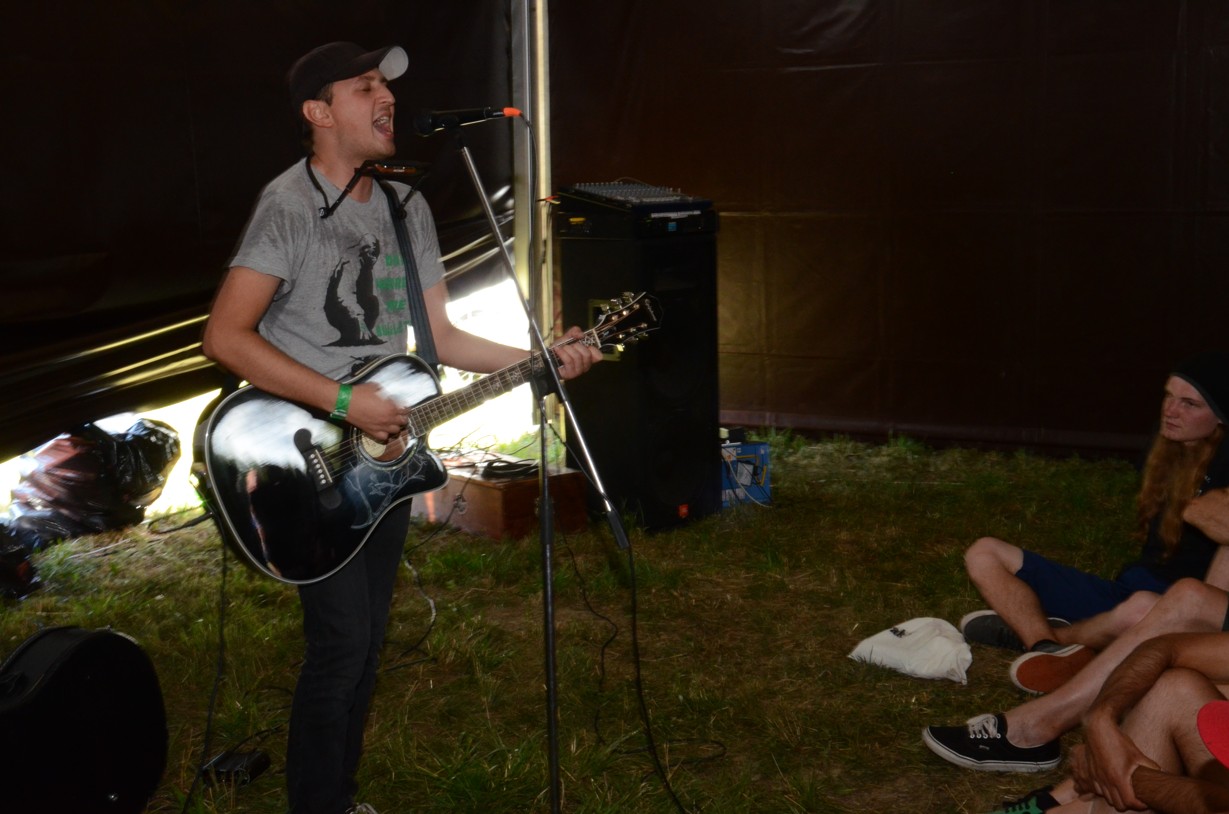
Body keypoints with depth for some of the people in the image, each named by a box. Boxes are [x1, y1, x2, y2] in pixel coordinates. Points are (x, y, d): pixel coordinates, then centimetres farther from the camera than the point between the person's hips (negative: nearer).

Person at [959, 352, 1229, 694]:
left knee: (1145, 609, -45)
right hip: (1123, 594, 8)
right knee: (984, 553, 3)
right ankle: (1045, 643, -26)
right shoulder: (1166, 449, 12)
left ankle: (1025, 629, -15)